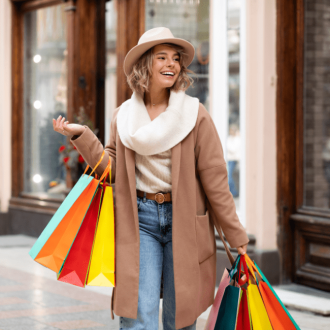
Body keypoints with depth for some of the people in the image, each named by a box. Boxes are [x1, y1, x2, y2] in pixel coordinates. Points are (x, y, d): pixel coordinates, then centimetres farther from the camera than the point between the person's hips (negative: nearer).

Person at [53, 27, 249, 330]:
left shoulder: (195, 114, -4)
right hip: (140, 219, 1)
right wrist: (81, 135, -3)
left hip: (183, 220, -1)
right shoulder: (124, 116, 5)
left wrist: (236, 237, -2)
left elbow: (214, 178, -3)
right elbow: (112, 168, 8)